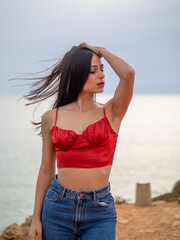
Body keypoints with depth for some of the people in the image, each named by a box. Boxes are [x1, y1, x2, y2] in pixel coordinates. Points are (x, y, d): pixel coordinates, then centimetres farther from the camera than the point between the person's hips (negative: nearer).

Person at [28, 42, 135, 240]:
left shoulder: (111, 113, 2)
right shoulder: (51, 118, 5)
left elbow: (128, 73, -17)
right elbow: (46, 170, 9)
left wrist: (101, 50, -1)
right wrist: (36, 218, 7)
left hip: (100, 212, -1)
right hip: (58, 208, 1)